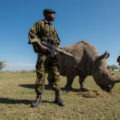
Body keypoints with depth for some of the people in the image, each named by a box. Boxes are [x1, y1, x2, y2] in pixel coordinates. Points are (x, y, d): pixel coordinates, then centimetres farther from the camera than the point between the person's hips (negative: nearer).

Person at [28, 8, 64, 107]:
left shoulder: (53, 27, 21)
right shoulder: (39, 23, 4)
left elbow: (57, 40, 23)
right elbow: (31, 34, -9)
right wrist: (40, 46, -17)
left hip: (53, 54, 5)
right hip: (43, 53, -4)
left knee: (55, 75, -1)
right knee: (40, 74, -5)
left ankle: (58, 97, 3)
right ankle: (39, 97, 4)